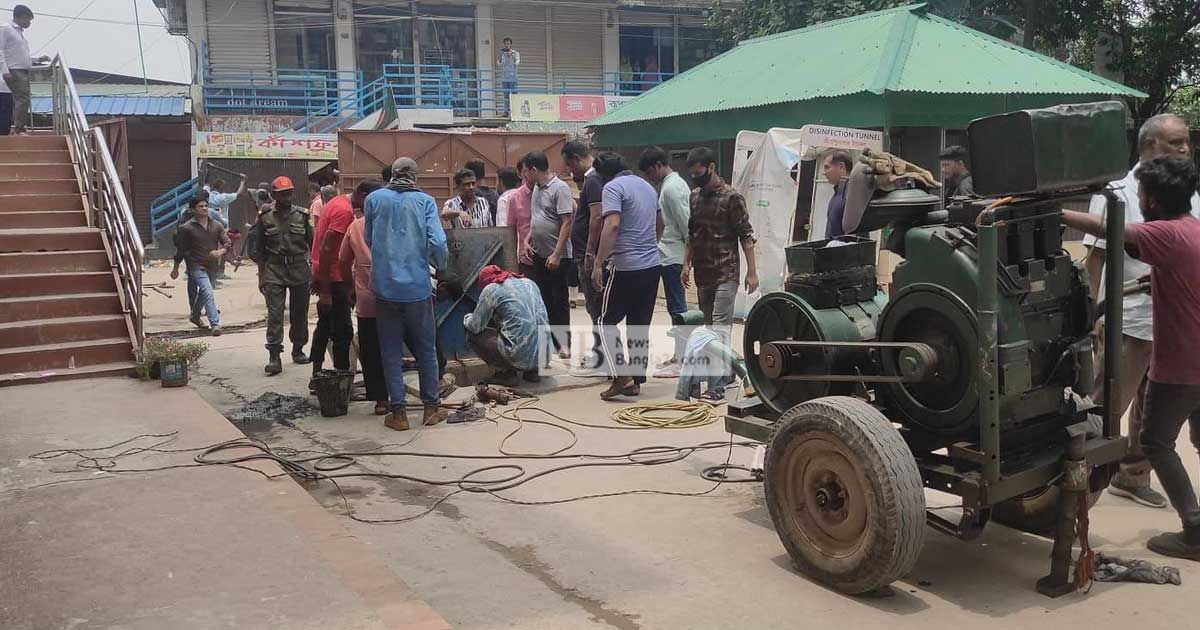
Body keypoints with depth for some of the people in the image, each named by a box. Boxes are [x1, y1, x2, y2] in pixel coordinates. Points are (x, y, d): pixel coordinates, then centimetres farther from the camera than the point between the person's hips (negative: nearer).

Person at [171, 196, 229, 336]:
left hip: (211, 266, 5)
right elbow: (180, 249, -1)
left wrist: (221, 252, -23)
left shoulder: (217, 226, 4)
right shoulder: (186, 228, -7)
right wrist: (175, 268, 5)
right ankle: (215, 324, -22)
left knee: (202, 293, 21)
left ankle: (194, 316, 45)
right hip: (196, 266, -5)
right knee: (208, 292, -19)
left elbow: (227, 242, 0)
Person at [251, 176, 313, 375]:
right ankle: (274, 357, -9)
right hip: (274, 271, -1)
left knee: (299, 313, 9)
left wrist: (315, 270, 4)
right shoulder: (265, 217, 2)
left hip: (299, 270, 2)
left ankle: (298, 350, 25)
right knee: (274, 314, -8)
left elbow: (311, 243, 8)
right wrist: (261, 276, 4)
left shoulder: (302, 215, 4)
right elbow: (260, 249, 6)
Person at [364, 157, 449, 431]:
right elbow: (437, 242, -10)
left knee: (391, 351, 8)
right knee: (425, 348, 12)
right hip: (417, 286, 0)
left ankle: (398, 412, 9)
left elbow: (368, 239, 11)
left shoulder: (373, 199, 2)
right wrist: (440, 265, 9)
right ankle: (432, 407, 18)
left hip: (385, 287, 1)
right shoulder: (425, 201, -1)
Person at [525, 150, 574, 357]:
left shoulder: (560, 188, -14)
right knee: (543, 299, 12)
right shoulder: (537, 189, 12)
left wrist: (556, 255, -22)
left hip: (557, 256, -8)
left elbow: (567, 223, -19)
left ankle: (564, 343, 8)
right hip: (539, 255, 8)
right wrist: (527, 242, 8)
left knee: (560, 300, 0)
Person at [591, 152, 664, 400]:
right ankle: (636, 380, 14)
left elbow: (612, 225, -21)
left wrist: (598, 264, -20)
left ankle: (621, 376, -6)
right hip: (652, 266, 7)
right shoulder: (647, 185, 17)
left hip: (625, 266, -7)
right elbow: (660, 224, 29)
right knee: (641, 325, 11)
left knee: (608, 320, 4)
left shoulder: (613, 187, -8)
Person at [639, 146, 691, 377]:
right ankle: (680, 356, 20)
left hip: (673, 257, -10)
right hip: (671, 256, 10)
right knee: (677, 308, 13)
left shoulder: (671, 188, -15)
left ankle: (680, 361, 1)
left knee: (677, 308, -5)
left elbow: (685, 224, -19)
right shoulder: (673, 184, 16)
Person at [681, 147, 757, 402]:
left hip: (726, 273, -7)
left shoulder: (731, 197, -8)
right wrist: (687, 264, 10)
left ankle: (718, 385, -14)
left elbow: (746, 236, -9)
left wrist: (752, 272, -12)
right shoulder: (695, 196, 11)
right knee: (708, 324, 11)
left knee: (720, 325, -12)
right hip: (702, 273, 7)